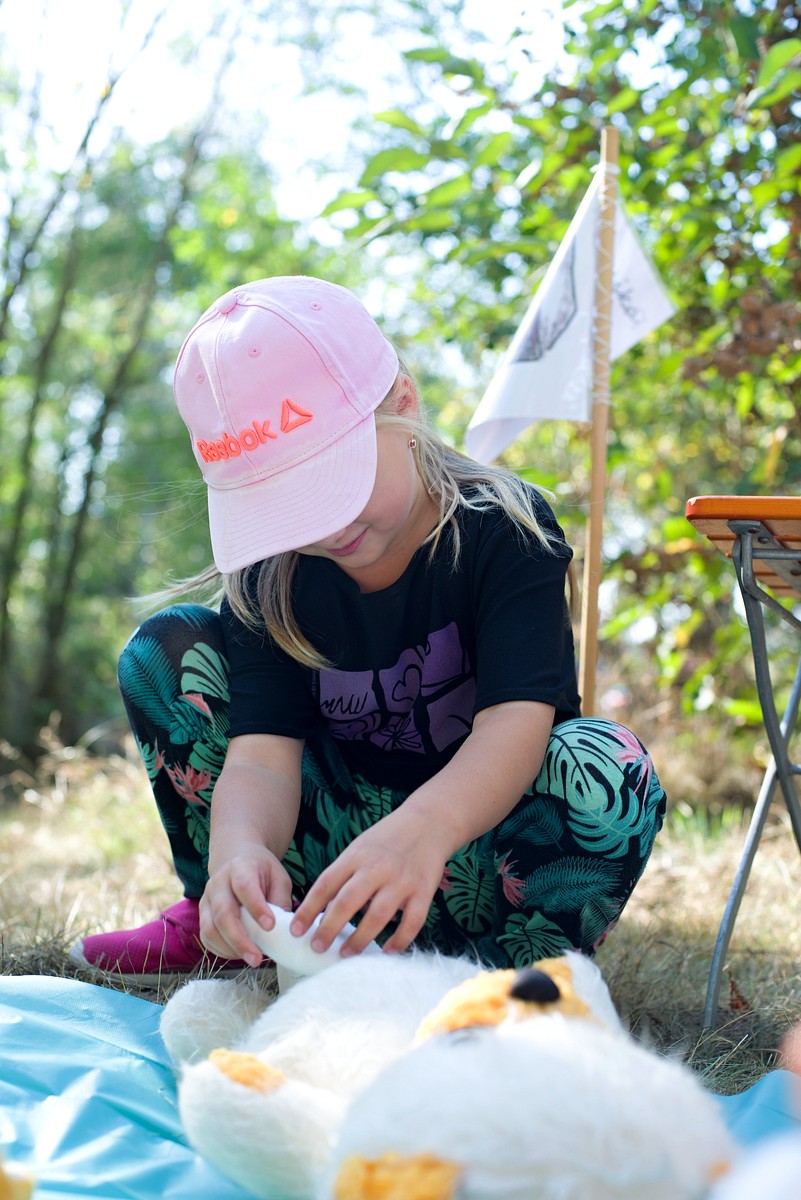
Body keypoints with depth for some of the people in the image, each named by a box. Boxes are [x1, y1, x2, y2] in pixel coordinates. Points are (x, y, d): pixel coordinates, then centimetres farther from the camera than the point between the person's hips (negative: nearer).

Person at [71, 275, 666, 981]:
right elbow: (264, 753, -18)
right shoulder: (270, 577, -7)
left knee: (609, 772, -36)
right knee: (166, 646, -7)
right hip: (346, 832, 4)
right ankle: (222, 916, -1)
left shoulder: (503, 527, -17)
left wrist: (420, 832, -51)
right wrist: (239, 845, -42)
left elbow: (516, 719, -31)